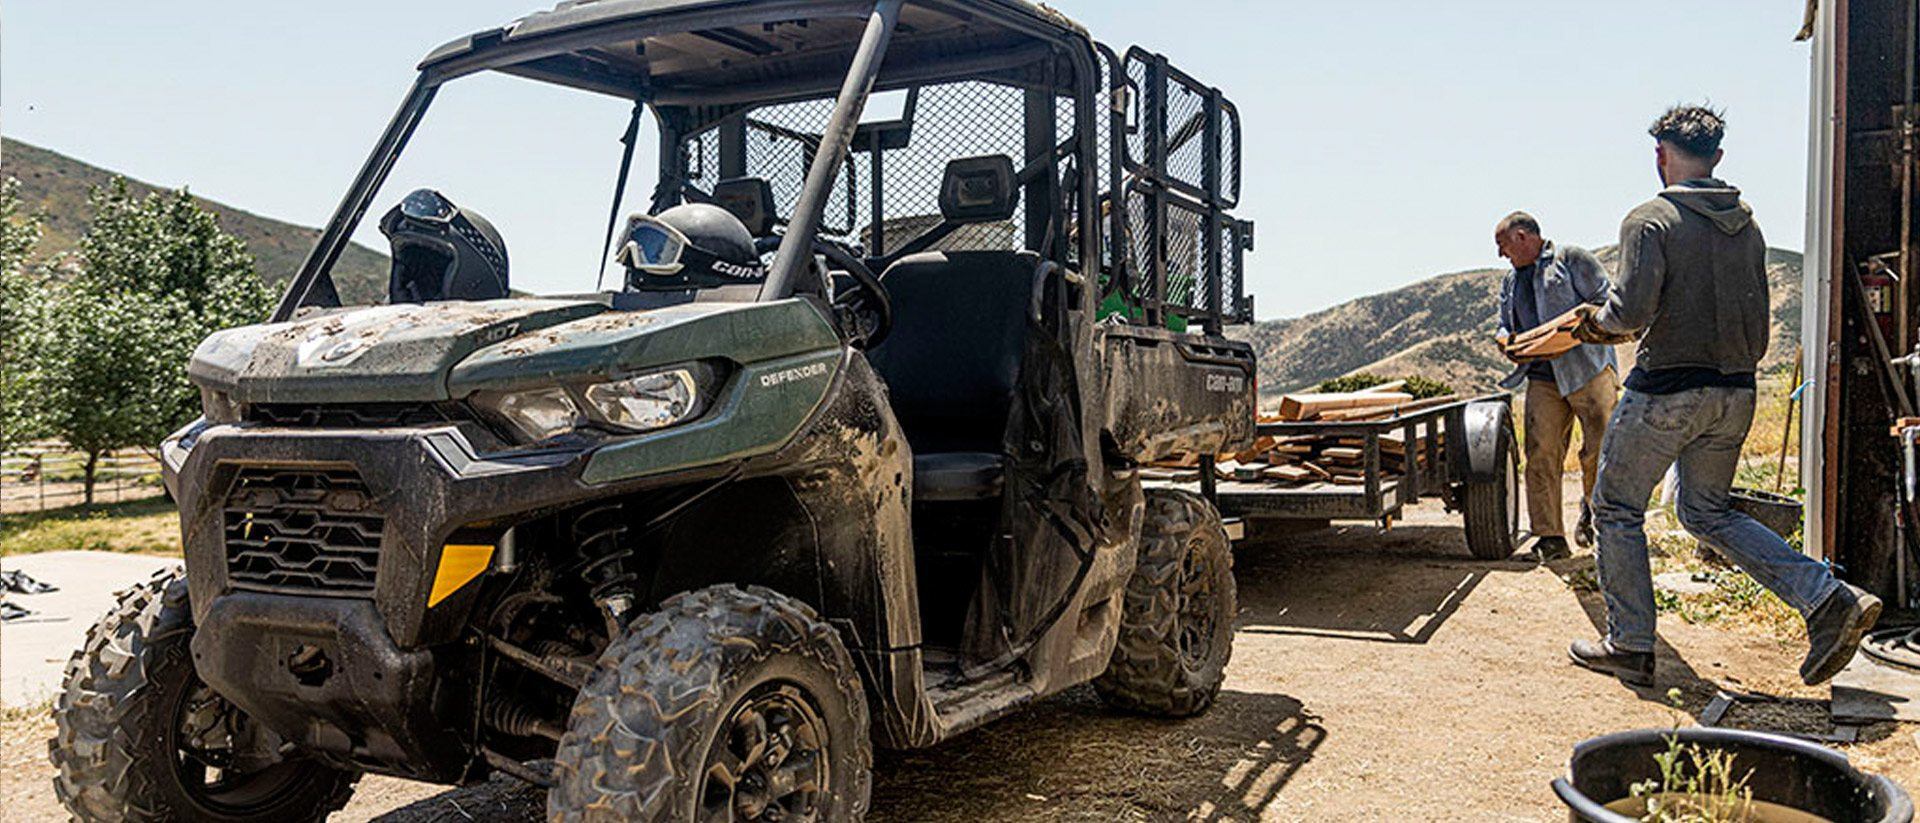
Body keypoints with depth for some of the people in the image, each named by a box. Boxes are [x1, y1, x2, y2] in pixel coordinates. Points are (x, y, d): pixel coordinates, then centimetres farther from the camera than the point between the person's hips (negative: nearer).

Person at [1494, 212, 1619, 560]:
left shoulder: (1572, 258, 3)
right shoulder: (1510, 282, 24)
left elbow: (1606, 301, -3)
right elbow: (1506, 326, 26)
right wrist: (1507, 341, 2)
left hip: (1589, 370, -5)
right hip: (1543, 378, 5)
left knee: (1600, 450, -7)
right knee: (1541, 455, -6)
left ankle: (1593, 510, 21)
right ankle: (1550, 537, -3)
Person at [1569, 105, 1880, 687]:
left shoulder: (1651, 220, -11)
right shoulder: (1747, 226, 11)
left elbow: (1631, 312, -21)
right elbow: (1758, 325, 15)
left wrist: (1598, 321, 0)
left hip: (1666, 391, -7)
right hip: (1736, 395, 7)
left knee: (1617, 509, 9)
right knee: (1707, 514, 20)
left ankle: (1629, 647, 13)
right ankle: (1828, 600, 6)